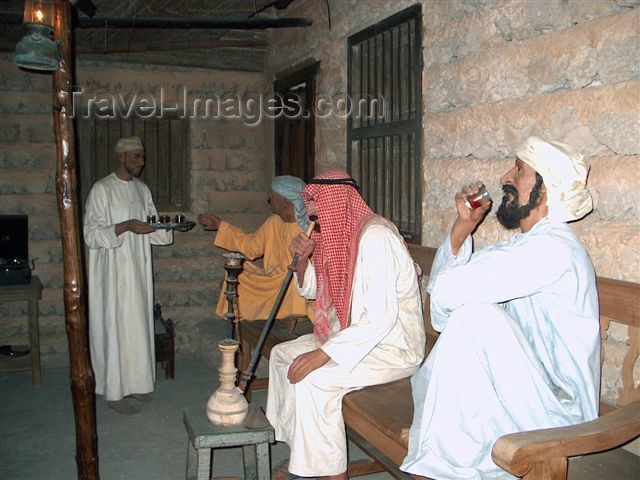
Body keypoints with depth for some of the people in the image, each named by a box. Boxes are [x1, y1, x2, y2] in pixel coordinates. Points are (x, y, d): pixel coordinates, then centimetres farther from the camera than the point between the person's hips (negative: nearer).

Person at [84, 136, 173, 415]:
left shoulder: (142, 189, 10)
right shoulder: (101, 190, -10)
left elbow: (152, 229, 14)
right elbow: (91, 234, -15)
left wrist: (169, 226, -7)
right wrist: (125, 226, -26)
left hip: (139, 269, 7)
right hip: (113, 272, -7)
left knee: (138, 326, 11)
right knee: (114, 328, -1)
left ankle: (135, 383, 24)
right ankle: (114, 392, 9)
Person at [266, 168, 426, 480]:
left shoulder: (375, 236, -23)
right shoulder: (338, 236, 8)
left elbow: (382, 316, -31)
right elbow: (310, 290, 20)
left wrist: (324, 354, -33)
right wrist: (302, 257, -1)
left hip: (393, 347, -10)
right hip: (350, 334, 11)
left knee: (310, 379, -27)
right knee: (281, 354, 11)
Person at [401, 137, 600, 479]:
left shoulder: (553, 248, -21)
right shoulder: (525, 245, 12)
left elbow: (447, 290, -29)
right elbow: (443, 279, 6)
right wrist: (464, 225, -4)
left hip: (555, 410, -10)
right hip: (522, 393, 10)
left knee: (474, 313, -26)